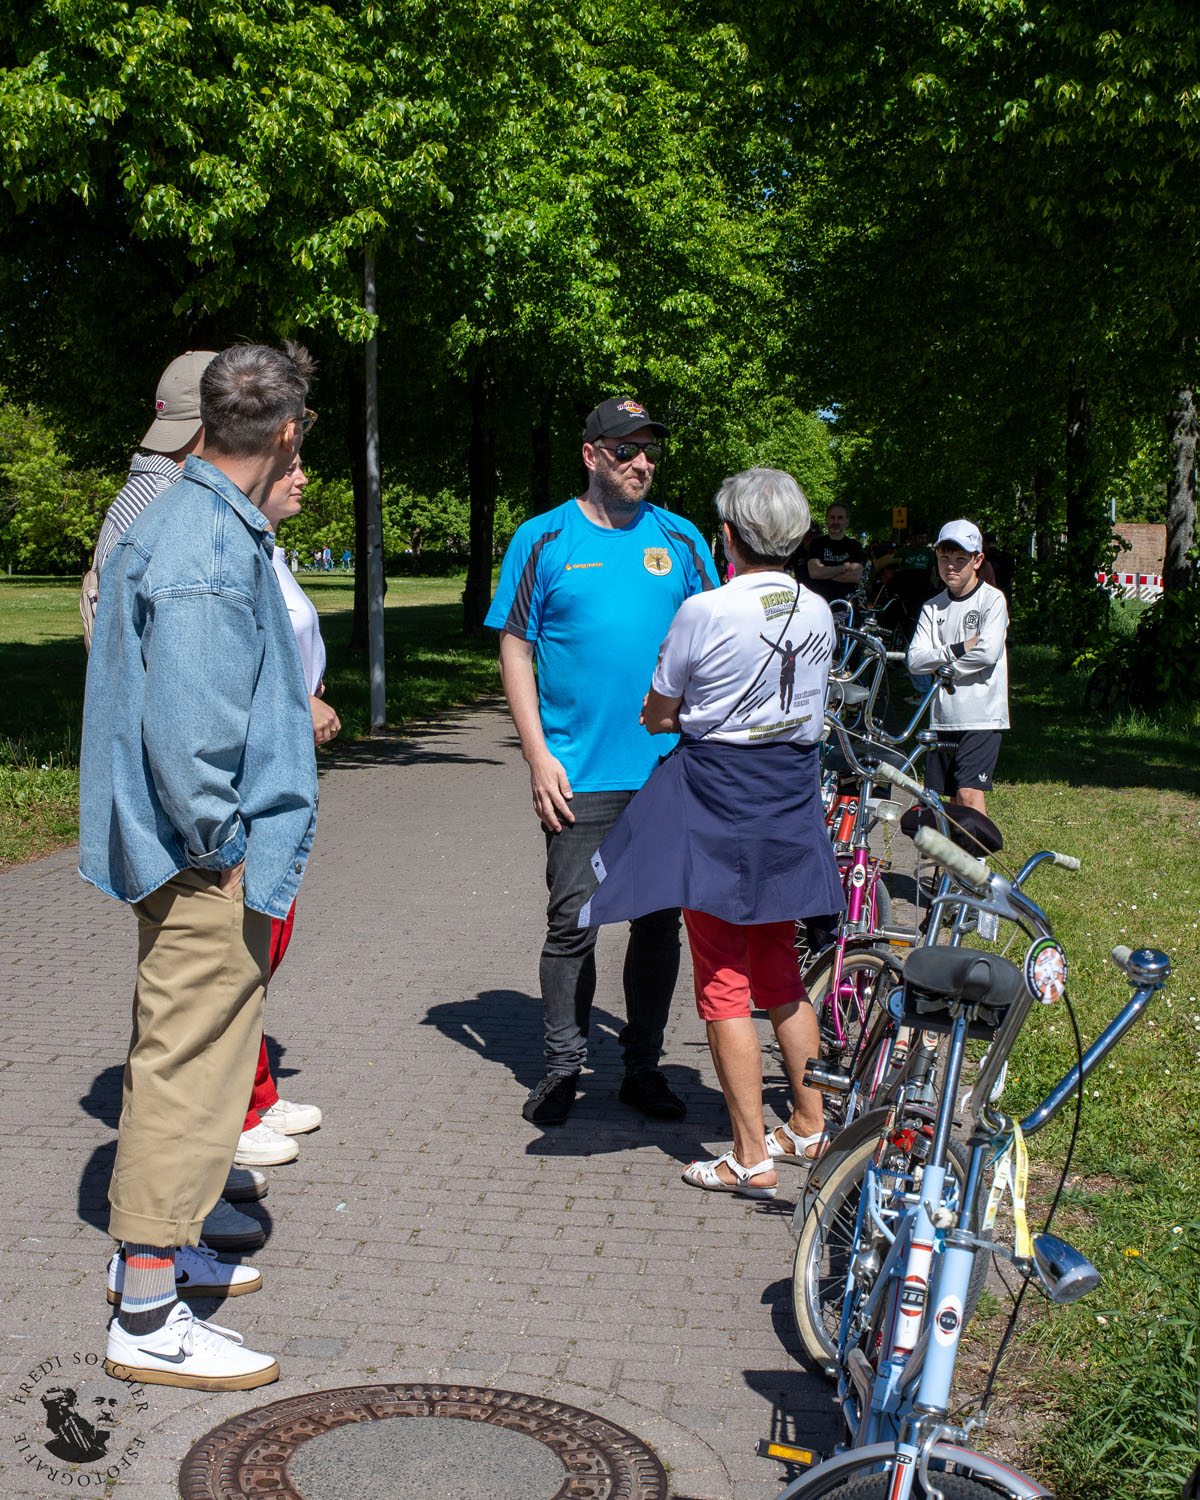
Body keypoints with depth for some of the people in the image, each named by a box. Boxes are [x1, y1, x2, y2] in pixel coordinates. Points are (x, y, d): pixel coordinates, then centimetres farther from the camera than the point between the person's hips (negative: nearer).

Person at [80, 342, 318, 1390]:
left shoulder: (195, 521, 11)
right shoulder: (210, 550, -21)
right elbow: (188, 729, -26)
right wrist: (219, 852, -17)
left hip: (197, 857, 11)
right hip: (212, 867, -11)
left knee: (177, 1056, 21)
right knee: (191, 1067, -3)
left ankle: (155, 1248, 37)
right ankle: (148, 1319, 6)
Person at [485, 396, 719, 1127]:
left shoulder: (681, 539, 8)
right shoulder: (544, 539, 2)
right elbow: (515, 648, 1)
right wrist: (539, 754, -6)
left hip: (670, 772, 3)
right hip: (579, 774, -2)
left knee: (660, 922, 8)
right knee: (572, 923, 1)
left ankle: (644, 1066, 22)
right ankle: (563, 1068, 15)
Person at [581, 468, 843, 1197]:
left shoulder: (704, 613, -15)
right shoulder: (818, 613, 1)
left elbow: (657, 716, -5)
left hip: (715, 802, -6)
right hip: (791, 796, 6)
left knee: (724, 983, 3)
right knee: (780, 972, 20)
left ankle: (751, 1158, 6)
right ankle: (810, 1128, 29)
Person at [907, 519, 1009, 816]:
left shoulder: (992, 599, -3)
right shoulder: (933, 607, 9)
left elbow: (988, 652, -18)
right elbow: (915, 660, -1)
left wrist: (940, 660, -7)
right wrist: (959, 649, -13)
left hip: (981, 716, -5)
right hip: (943, 718, 5)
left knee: (970, 793, -16)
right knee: (952, 797, 9)